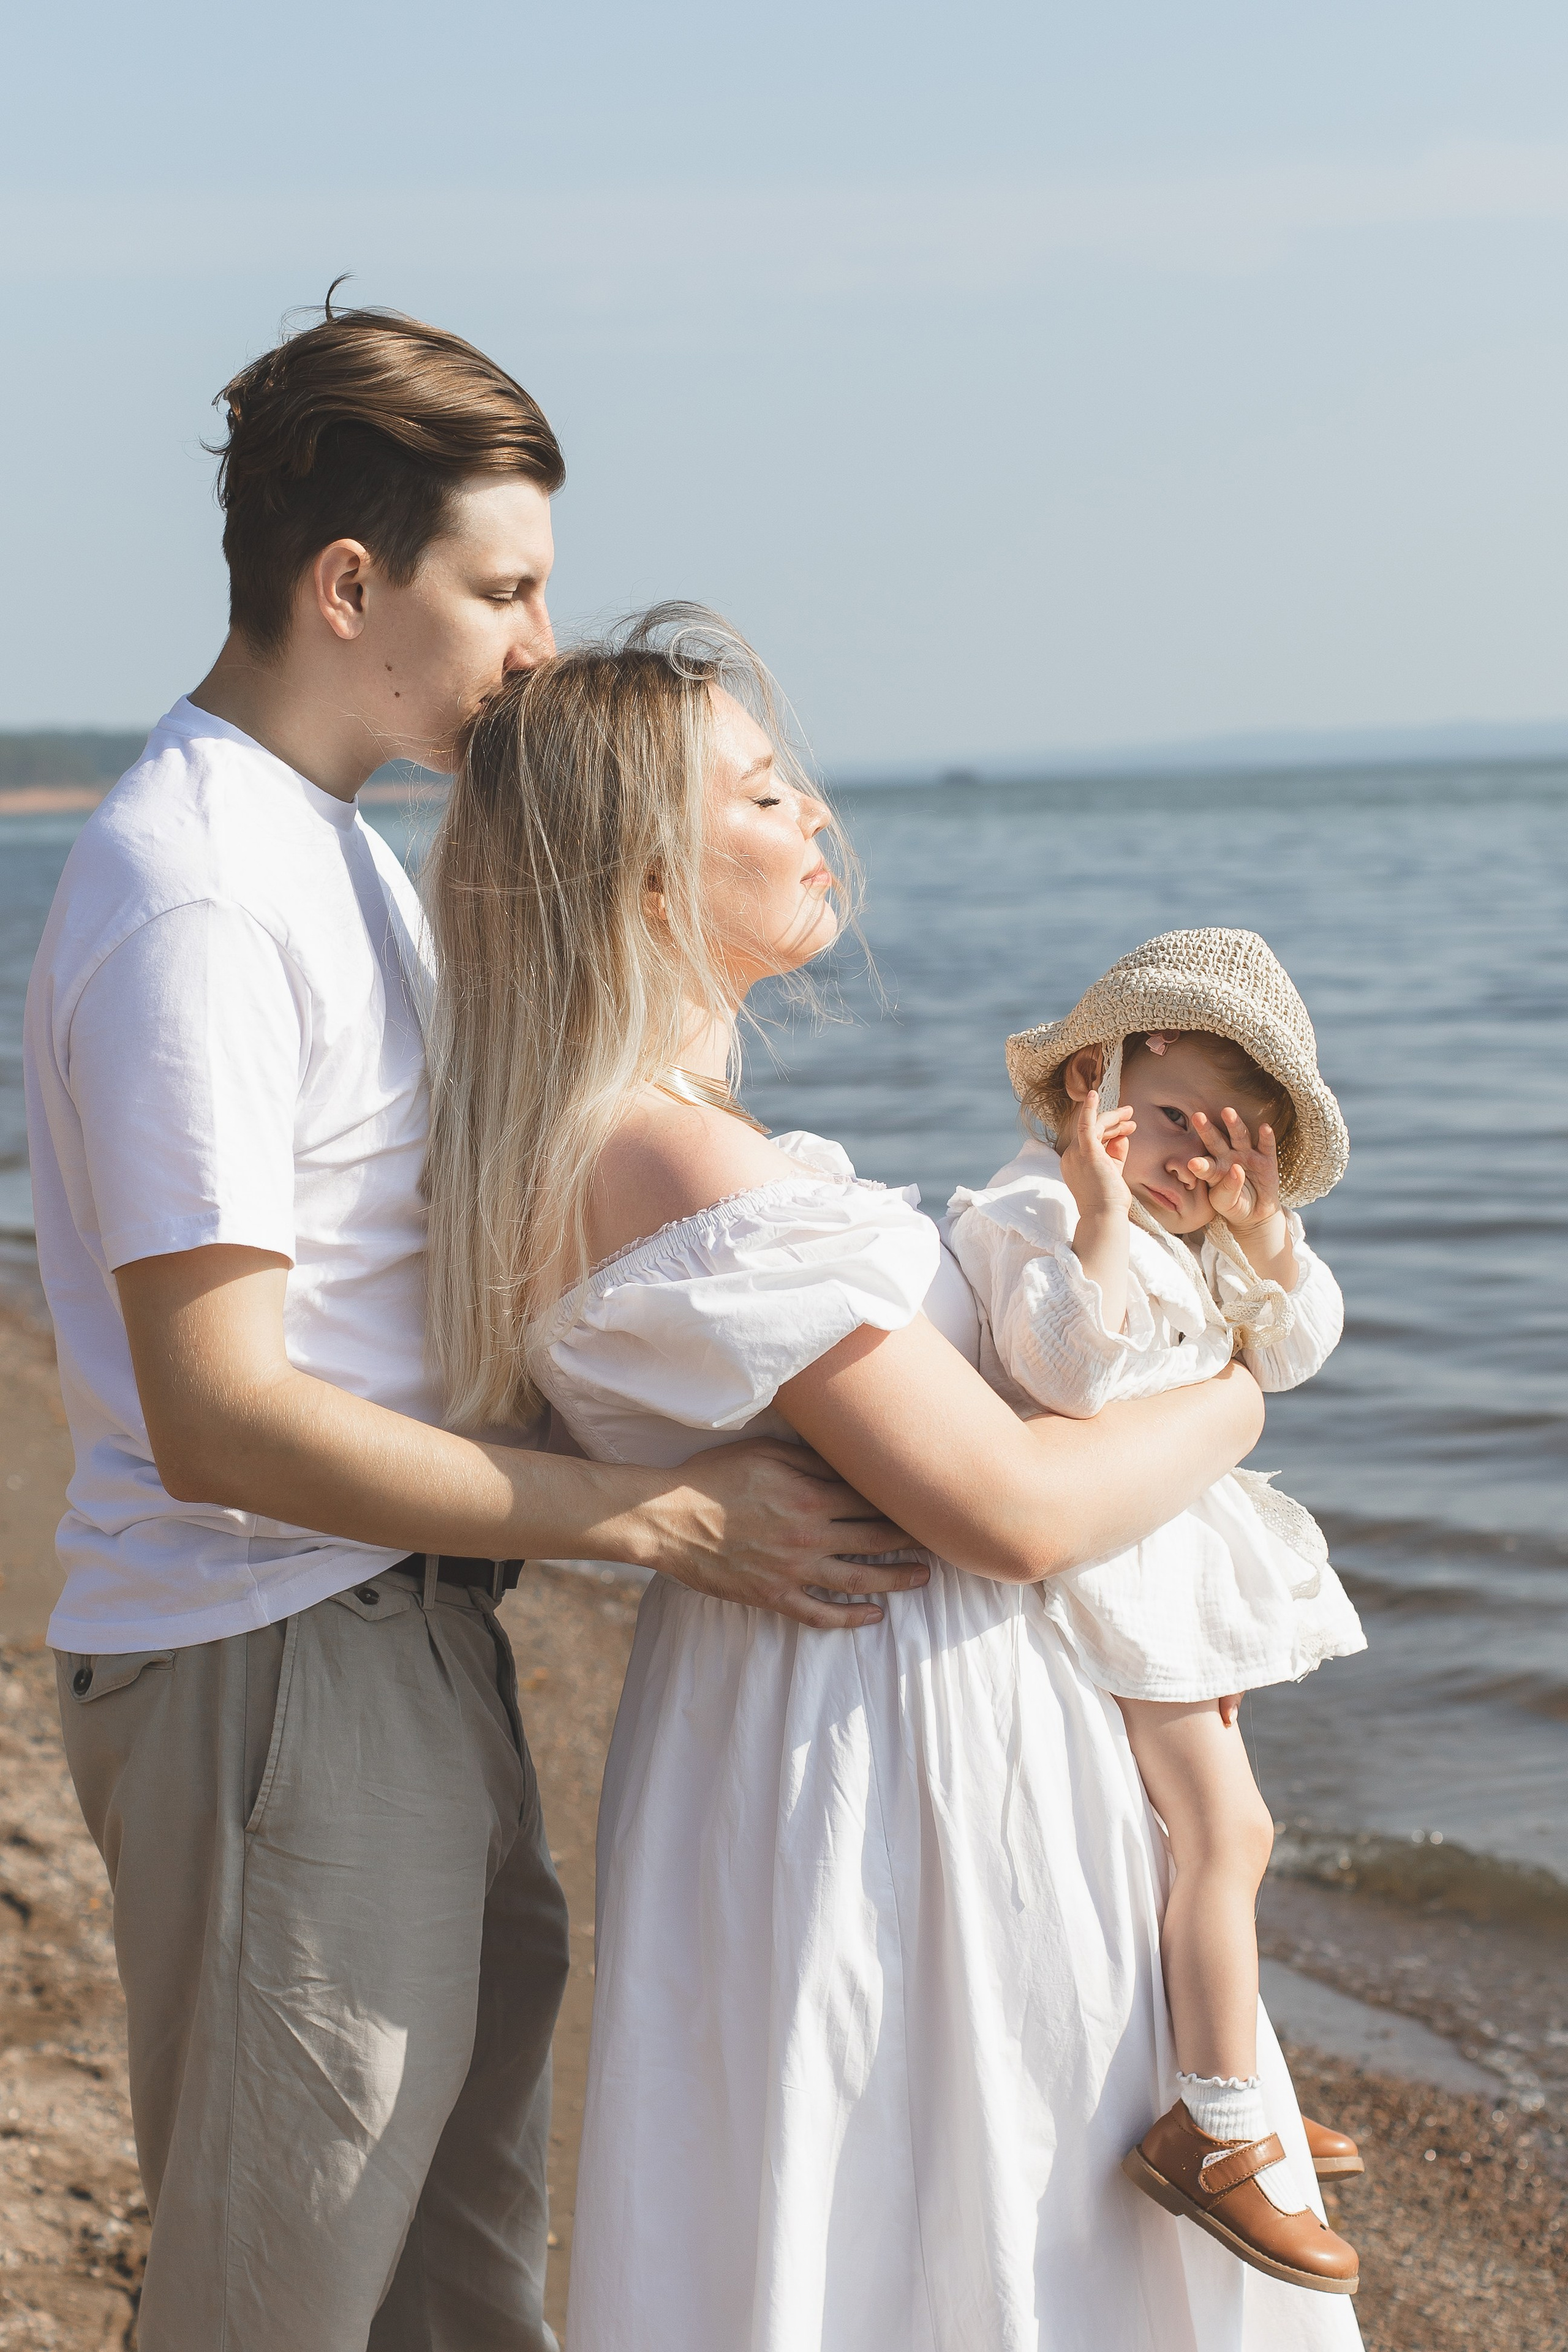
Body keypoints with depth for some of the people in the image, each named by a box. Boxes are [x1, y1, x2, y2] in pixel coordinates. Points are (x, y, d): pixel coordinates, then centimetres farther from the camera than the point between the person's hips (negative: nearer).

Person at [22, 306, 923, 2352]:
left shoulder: (333, 851, 14)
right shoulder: (192, 902, -20)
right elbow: (220, 1418, -26)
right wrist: (670, 1516, -23)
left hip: (414, 1642, 10)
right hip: (272, 1675, -10)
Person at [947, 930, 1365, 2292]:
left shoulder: (1207, 1242, 11)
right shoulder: (1034, 1215, -19)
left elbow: (1295, 1350, 3)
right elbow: (1076, 1372, -33)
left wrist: (1262, 1218, -10)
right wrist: (1102, 1205, -40)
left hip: (1175, 1554, 11)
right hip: (1098, 1562, -11)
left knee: (1229, 1834, 20)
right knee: (1219, 1832, -13)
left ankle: (1228, 2091, 35)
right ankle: (1213, 2138, -7)